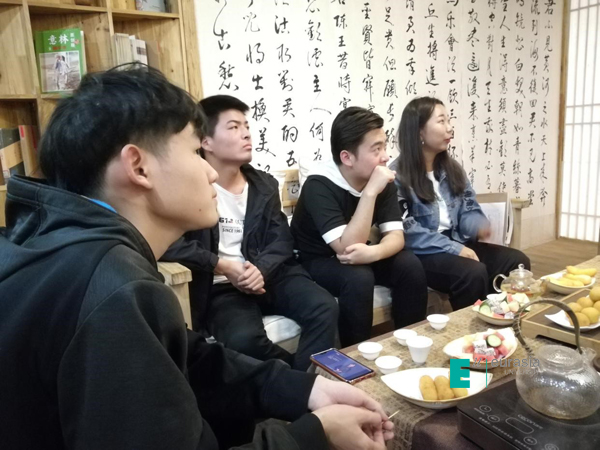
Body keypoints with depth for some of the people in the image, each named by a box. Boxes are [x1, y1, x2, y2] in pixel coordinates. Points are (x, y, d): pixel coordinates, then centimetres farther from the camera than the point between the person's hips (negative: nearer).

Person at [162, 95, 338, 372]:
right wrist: (222, 266, -18)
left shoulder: (264, 185, 13)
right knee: (244, 338, -33)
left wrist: (261, 269, -16)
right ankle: (300, 377, -4)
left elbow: (282, 239, 6)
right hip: (220, 287, -4)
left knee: (324, 308, -21)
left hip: (268, 275, 4)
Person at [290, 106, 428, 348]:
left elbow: (396, 235, -13)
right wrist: (370, 192, -38)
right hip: (317, 262, -5)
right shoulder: (319, 184, -27)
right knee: (358, 278, -33)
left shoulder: (381, 179, -8)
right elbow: (346, 248, -35)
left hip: (358, 256, 6)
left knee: (410, 266, -18)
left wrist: (373, 252, -35)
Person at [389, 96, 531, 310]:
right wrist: (452, 248, -21)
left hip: (457, 245, 7)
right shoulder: (397, 175, -11)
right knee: (474, 272, -30)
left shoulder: (452, 168, 12)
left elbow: (469, 209, 11)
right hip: (421, 253, -7)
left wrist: (478, 226, -13)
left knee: (518, 261, -10)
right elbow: (407, 230, -17)